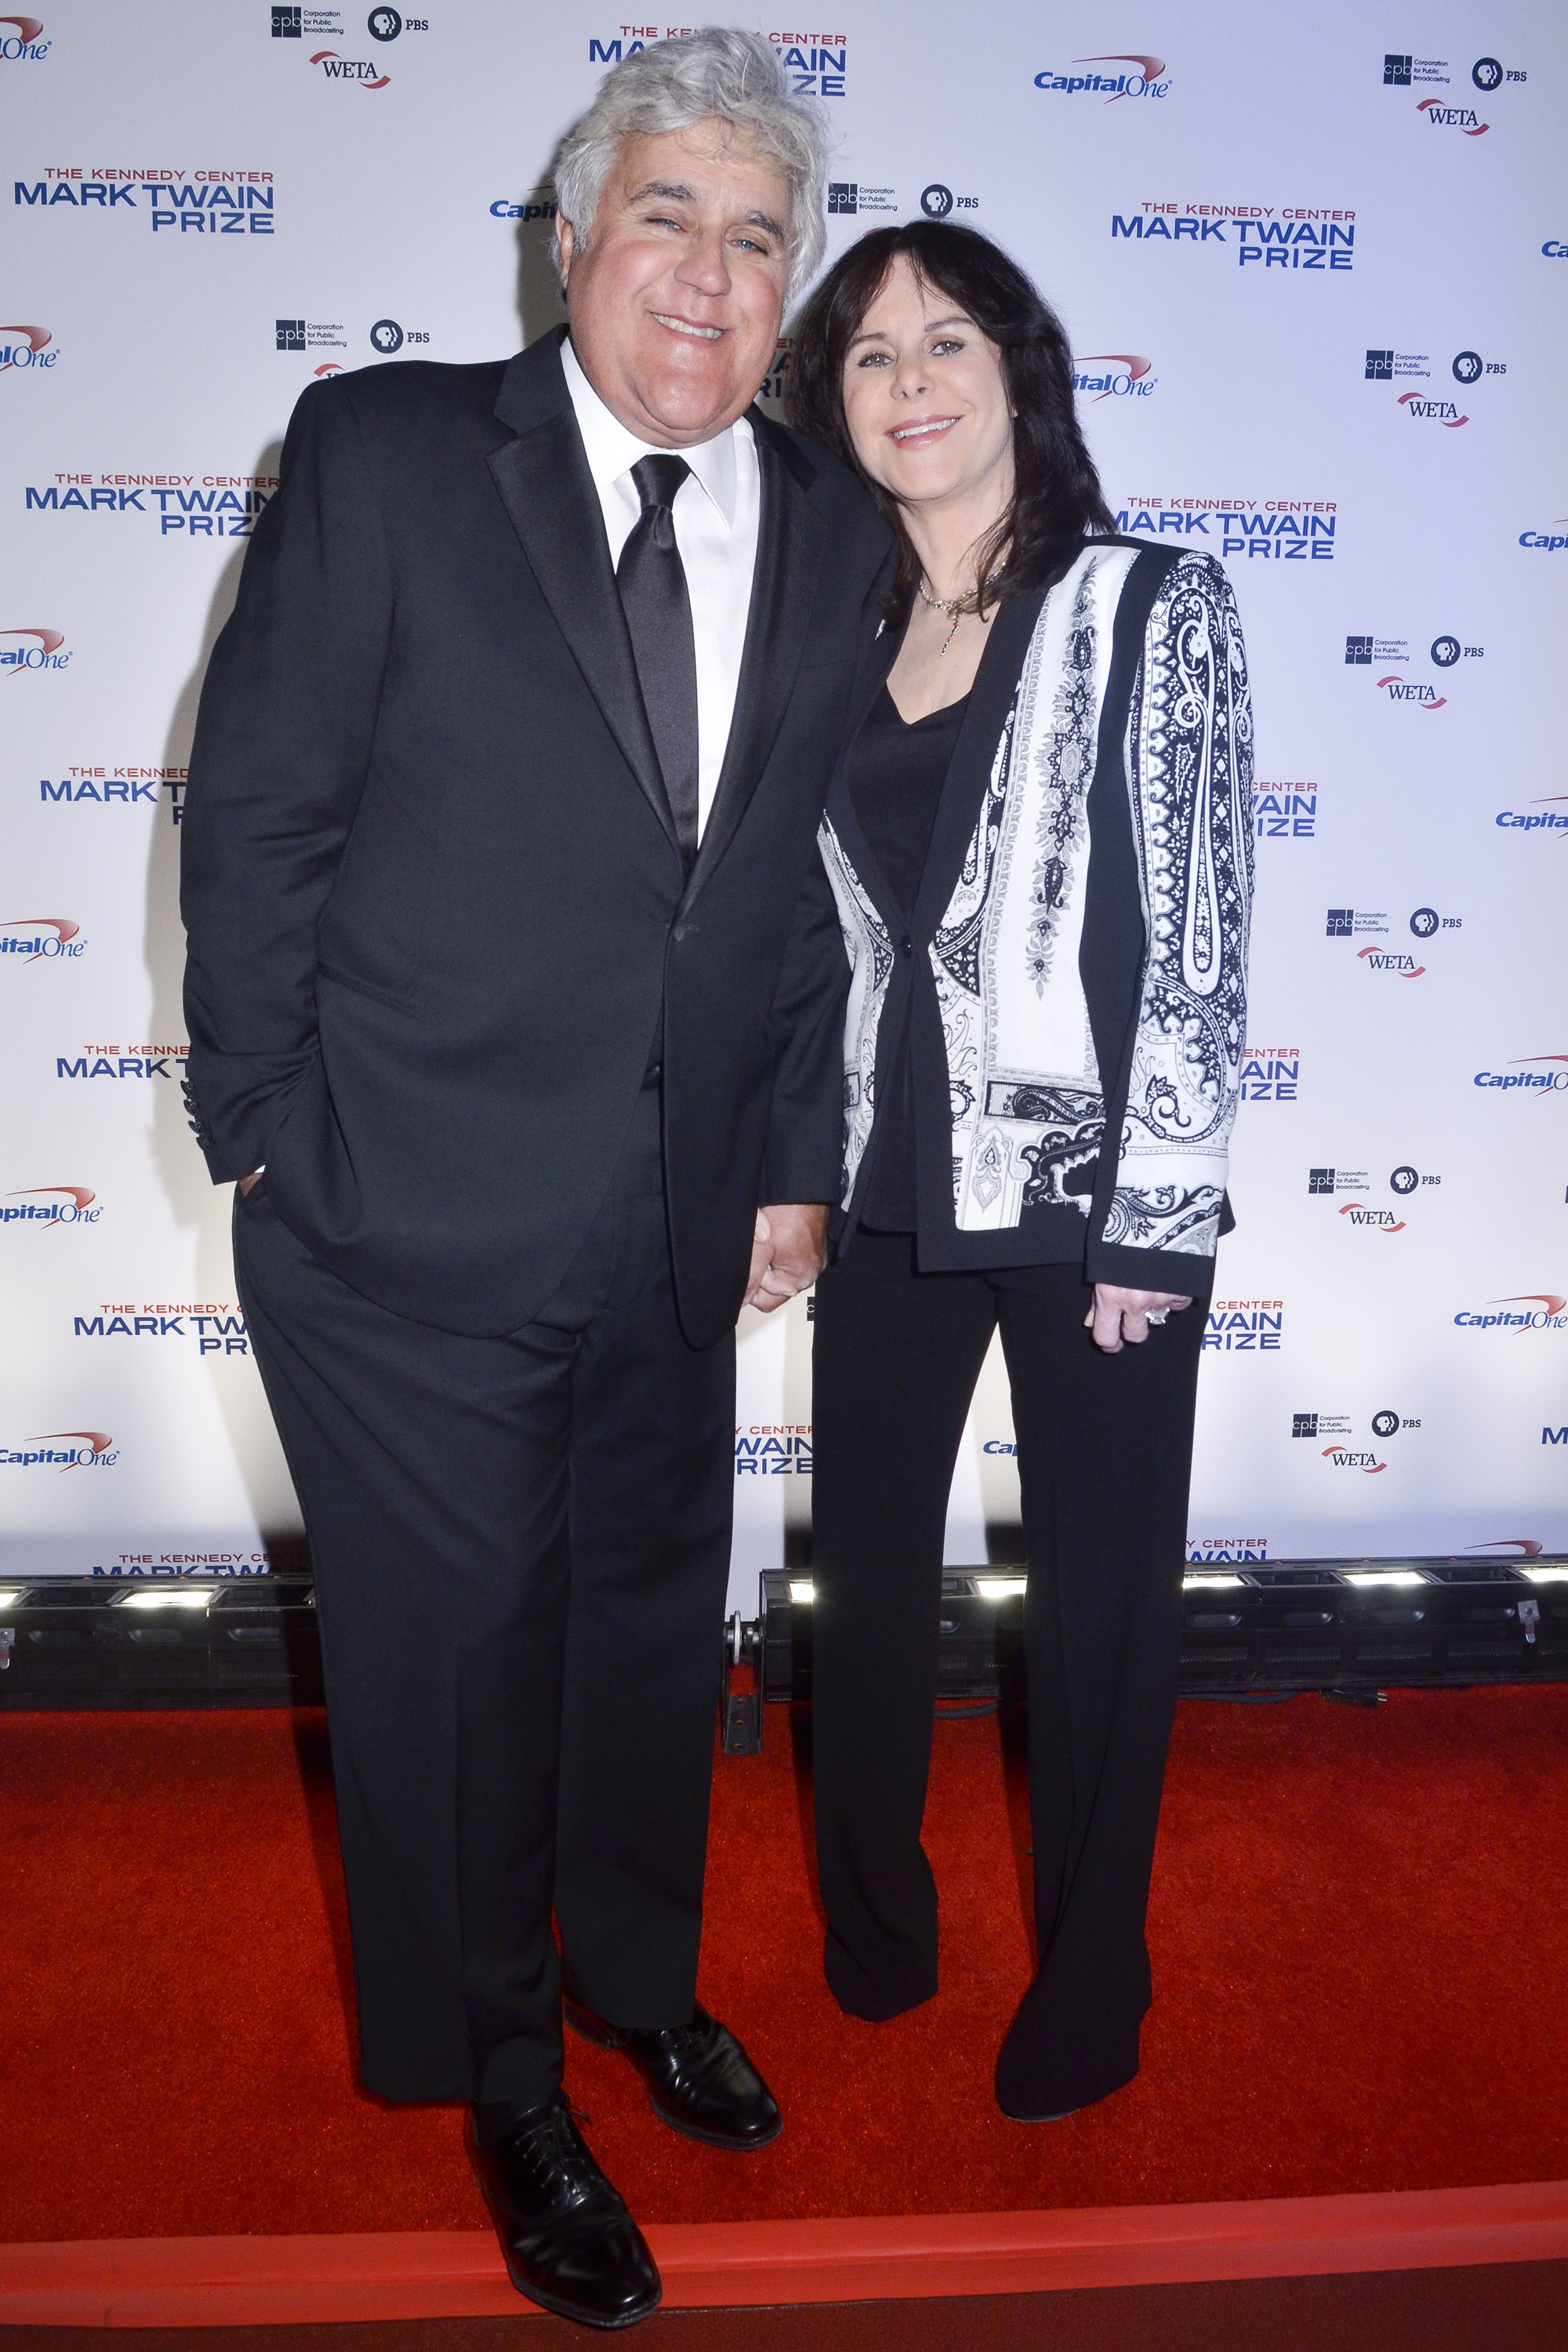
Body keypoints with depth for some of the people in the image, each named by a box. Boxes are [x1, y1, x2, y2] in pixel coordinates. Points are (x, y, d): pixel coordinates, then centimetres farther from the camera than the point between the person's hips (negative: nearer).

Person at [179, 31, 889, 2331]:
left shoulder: (833, 531, 4)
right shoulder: (386, 453, -7)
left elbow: (807, 872, 9)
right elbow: (253, 815, -6)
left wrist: (794, 1156, 7)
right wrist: (269, 1133, -7)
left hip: (672, 1236, 4)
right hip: (412, 1226, -4)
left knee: (654, 1629, 20)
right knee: (453, 1663, 12)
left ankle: (637, 1982, 49)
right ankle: (502, 2081, 39)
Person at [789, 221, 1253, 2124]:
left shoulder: (1156, 607, -5)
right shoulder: (849, 639, 9)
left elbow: (1202, 942, -10)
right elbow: (837, 930, 11)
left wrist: (1151, 1228, -13)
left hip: (1091, 1183, -4)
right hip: (892, 1187, 5)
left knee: (1100, 1600, 9)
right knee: (863, 1570, 15)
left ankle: (1089, 1983, 33)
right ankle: (871, 1930, 40)